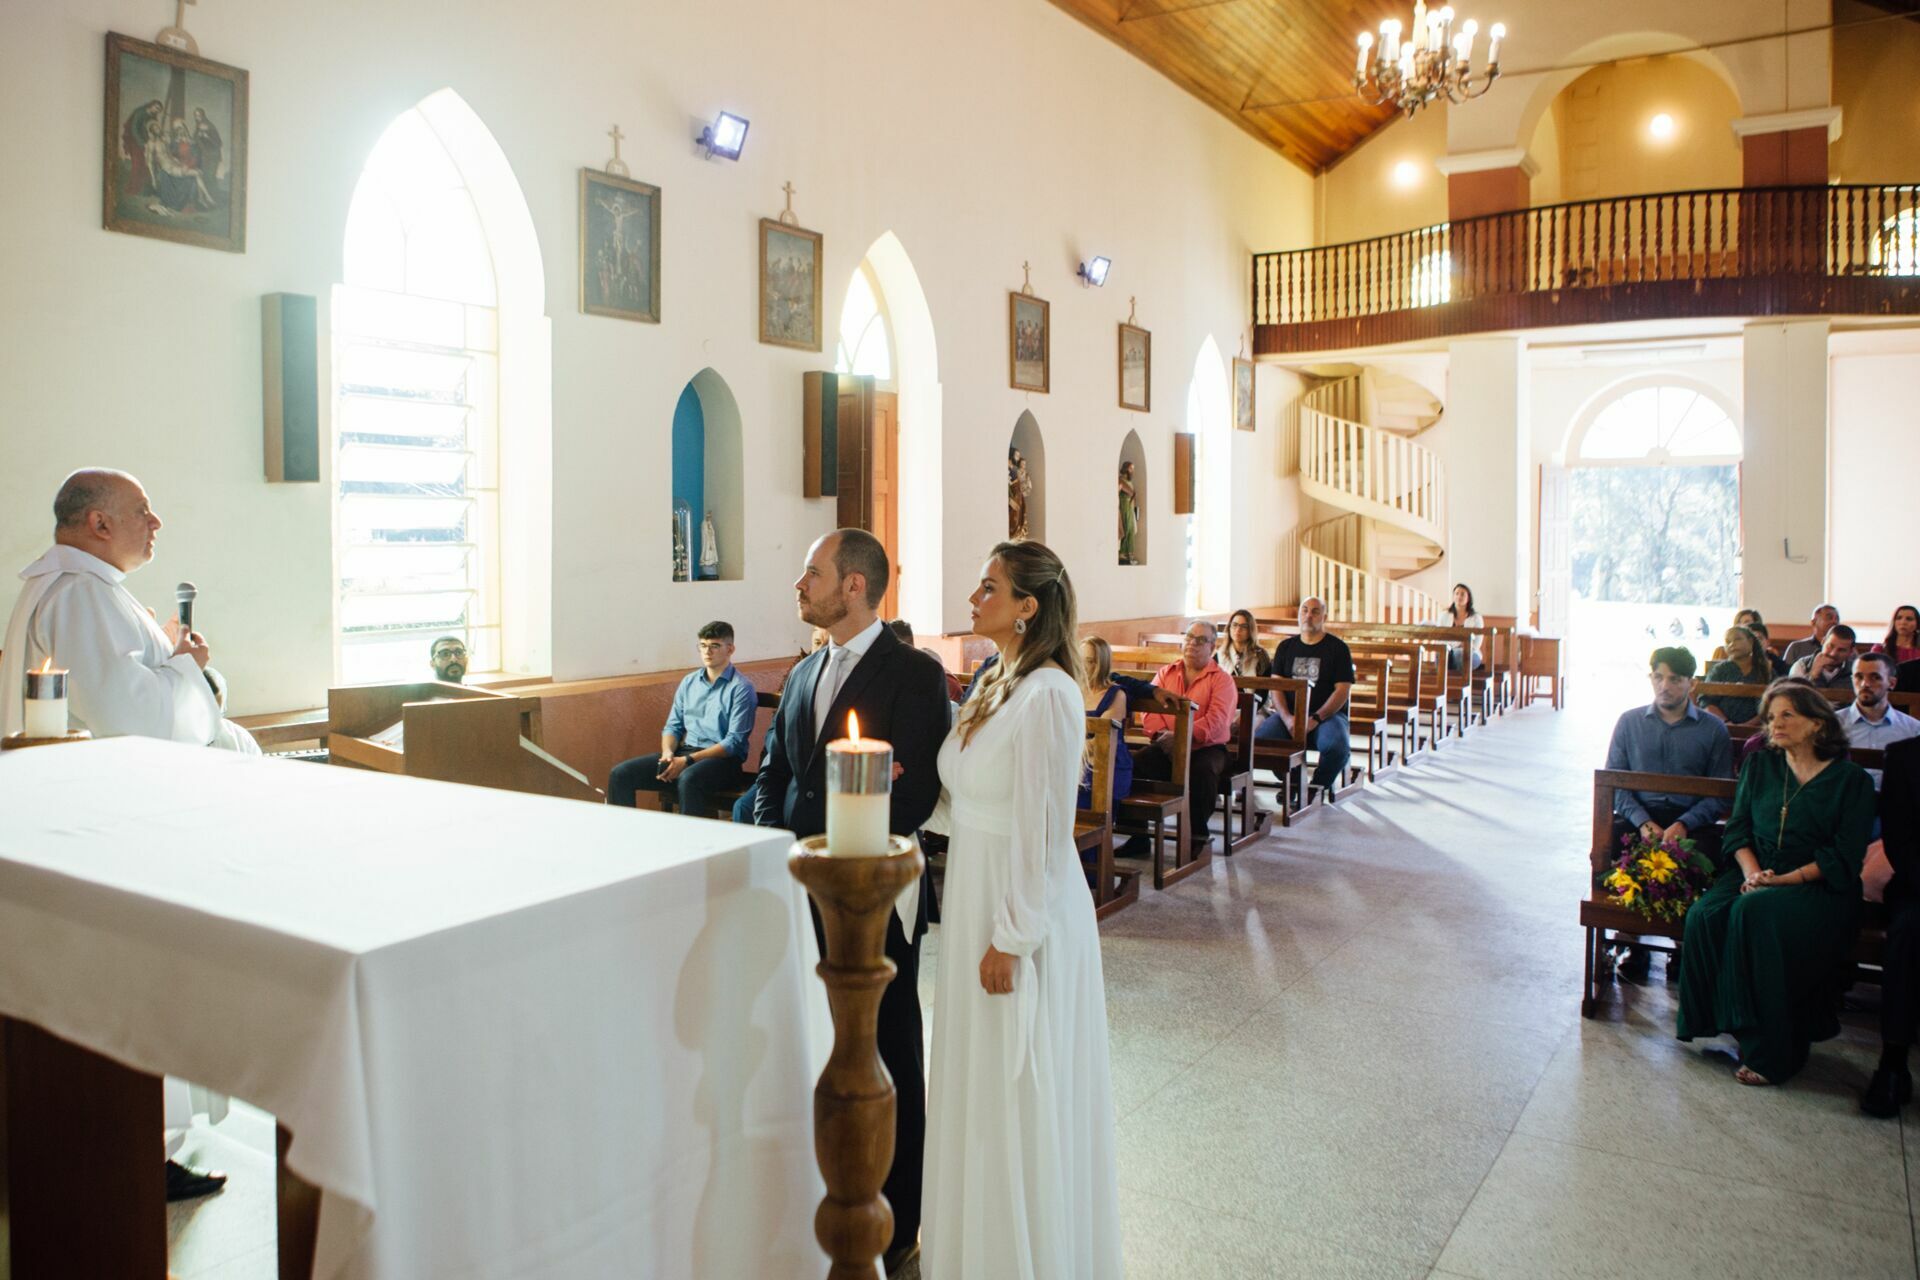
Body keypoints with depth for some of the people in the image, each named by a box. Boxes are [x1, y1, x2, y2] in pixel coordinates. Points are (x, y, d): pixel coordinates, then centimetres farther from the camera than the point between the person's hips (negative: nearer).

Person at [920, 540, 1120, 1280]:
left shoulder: (1046, 696, -20)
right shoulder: (997, 684, 9)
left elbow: (1043, 831, -21)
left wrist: (1011, 939, -18)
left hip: (1023, 911, -9)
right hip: (974, 898, 9)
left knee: (1019, 1096, 7)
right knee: (978, 1084, 20)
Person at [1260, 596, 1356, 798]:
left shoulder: (1337, 648, 5)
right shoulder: (1286, 646, 15)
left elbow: (1343, 691, -3)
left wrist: (1315, 719, -16)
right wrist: (1287, 718, -12)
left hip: (1327, 714, -2)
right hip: (1288, 714, 3)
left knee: (1337, 747, -35)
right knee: (1259, 739, -26)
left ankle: (1318, 786, -3)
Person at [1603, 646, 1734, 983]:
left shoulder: (1713, 730, 8)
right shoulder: (1629, 721, 12)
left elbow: (1721, 794, 2)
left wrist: (1684, 824, -15)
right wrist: (1643, 822, -10)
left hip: (1691, 819, -1)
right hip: (1638, 815, 1)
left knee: (1706, 853, -33)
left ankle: (1687, 945, -10)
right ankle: (1633, 945, -11)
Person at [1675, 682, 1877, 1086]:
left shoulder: (1851, 780, 2)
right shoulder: (1760, 766, 14)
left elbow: (1844, 856, -5)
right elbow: (1738, 827, 10)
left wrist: (1785, 879, -16)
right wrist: (1751, 871, -9)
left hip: (1817, 887, -4)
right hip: (1756, 874, 4)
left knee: (1755, 914, -35)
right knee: (1704, 914, -28)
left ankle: (1769, 1050, -25)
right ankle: (1717, 1019, -14)